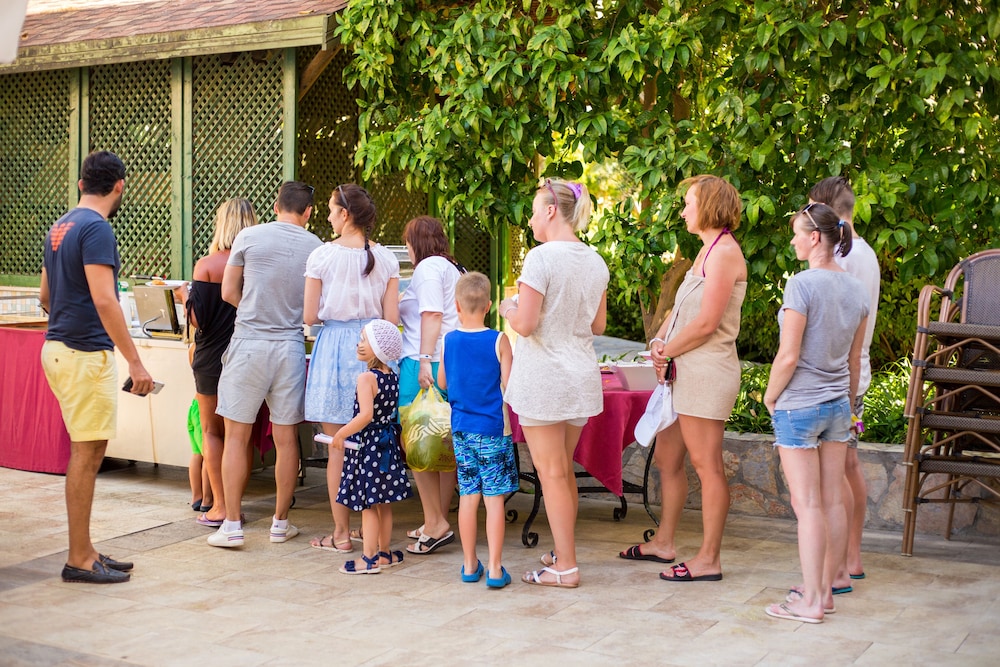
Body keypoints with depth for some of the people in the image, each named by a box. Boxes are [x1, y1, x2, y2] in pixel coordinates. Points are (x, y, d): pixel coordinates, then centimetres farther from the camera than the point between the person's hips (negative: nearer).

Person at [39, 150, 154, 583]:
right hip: (86, 353, -9)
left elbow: (45, 296, 23)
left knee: (87, 453, 14)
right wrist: (135, 362, -23)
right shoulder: (96, 228, -14)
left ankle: (84, 551, 20)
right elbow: (104, 299, -23)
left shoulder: (60, 227, 14)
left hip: (59, 347, 9)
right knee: (87, 454, -3)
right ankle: (79, 560, 3)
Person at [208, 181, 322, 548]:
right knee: (286, 439, 9)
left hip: (249, 343, -1)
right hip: (291, 345, 2)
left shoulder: (249, 237, -2)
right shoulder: (315, 246, 2)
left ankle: (232, 525, 5)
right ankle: (281, 522, 18)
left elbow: (229, 293, 5)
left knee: (236, 436, 5)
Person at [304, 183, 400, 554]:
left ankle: (341, 533, 8)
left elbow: (310, 316, -6)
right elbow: (391, 318, 0)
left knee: (337, 444, 3)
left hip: (335, 345, -3)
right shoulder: (386, 258, 1)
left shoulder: (322, 256, -6)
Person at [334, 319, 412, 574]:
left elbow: (365, 415, -27)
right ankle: (385, 552, 24)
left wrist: (341, 434, -17)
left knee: (367, 504, -1)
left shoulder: (367, 378, -18)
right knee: (383, 503, 15)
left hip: (367, 445, -8)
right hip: (388, 442, 8)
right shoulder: (393, 377, 5)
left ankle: (369, 558, 3)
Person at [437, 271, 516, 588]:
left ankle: (470, 565, 18)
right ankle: (495, 568, 1)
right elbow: (508, 386, -10)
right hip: (492, 429, -3)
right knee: (494, 498, 0)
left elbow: (442, 383, 13)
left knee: (468, 496, 10)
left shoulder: (449, 340, 1)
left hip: (461, 428, 4)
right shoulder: (499, 341, -11)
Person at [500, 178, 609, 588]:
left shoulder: (541, 258, -15)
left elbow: (525, 324, -17)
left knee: (552, 474, 0)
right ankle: (564, 551, 28)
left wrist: (507, 308, 2)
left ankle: (566, 568, 5)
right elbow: (598, 326, 13)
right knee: (564, 470, 19)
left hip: (543, 379, -7)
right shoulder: (595, 261, 7)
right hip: (581, 376, 7)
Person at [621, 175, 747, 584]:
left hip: (707, 369, -10)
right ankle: (664, 542, 27)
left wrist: (667, 350, -7)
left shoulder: (724, 251, -13)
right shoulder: (708, 251, 18)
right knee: (667, 457, 15)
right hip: (686, 368, 10)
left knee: (706, 464, -5)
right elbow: (681, 309, 19)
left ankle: (709, 558, 2)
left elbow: (706, 323, -18)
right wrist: (659, 342, 2)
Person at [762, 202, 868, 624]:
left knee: (807, 504, -2)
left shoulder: (802, 284, -16)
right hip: (838, 404, 7)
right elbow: (854, 359, 12)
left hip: (798, 405, -7)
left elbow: (788, 356, -17)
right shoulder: (856, 289, 6)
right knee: (833, 501, 12)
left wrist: (770, 397, -2)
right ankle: (825, 591, 22)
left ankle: (811, 601, 3)